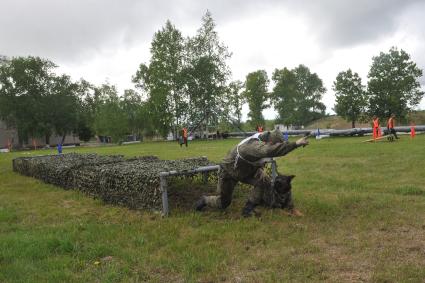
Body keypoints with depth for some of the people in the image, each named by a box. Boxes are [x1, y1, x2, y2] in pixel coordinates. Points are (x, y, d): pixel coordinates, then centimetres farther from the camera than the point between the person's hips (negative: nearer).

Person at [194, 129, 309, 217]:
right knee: (223, 203, 6)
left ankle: (248, 209, -3)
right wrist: (296, 144, -66)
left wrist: (261, 171, -7)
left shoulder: (262, 140, -14)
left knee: (265, 181, -19)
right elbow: (270, 151, -64)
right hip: (229, 171, -7)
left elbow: (259, 159, 8)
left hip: (247, 170, 7)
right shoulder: (254, 145, -41)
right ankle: (205, 200, 38)